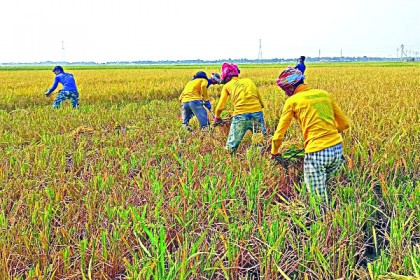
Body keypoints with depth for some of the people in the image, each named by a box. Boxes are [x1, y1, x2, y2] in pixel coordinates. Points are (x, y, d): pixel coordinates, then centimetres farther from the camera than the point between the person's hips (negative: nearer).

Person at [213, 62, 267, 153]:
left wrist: (217, 118, 32)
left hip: (240, 115, -2)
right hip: (257, 112, 2)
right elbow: (261, 103, 20)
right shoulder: (249, 80, 22)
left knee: (231, 148, 3)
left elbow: (220, 107, 16)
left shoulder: (227, 86, 16)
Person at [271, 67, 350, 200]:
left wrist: (274, 152, 23)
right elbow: (345, 124, 16)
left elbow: (280, 132, 6)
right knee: (323, 188, 22)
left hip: (316, 152, -5)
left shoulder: (292, 101, 2)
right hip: (337, 149, 6)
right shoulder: (325, 94, 14)